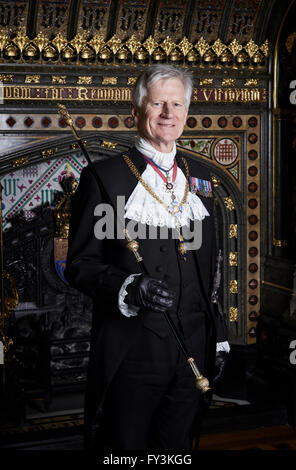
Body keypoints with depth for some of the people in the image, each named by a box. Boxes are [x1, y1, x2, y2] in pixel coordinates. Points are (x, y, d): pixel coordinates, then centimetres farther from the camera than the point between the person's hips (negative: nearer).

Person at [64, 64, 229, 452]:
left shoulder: (199, 177, 11)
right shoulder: (103, 177, -5)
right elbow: (80, 264, -7)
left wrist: (219, 333, 14)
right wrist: (129, 288, -25)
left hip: (194, 347, 5)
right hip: (130, 352, -4)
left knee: (179, 445, 15)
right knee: (123, 448, 7)